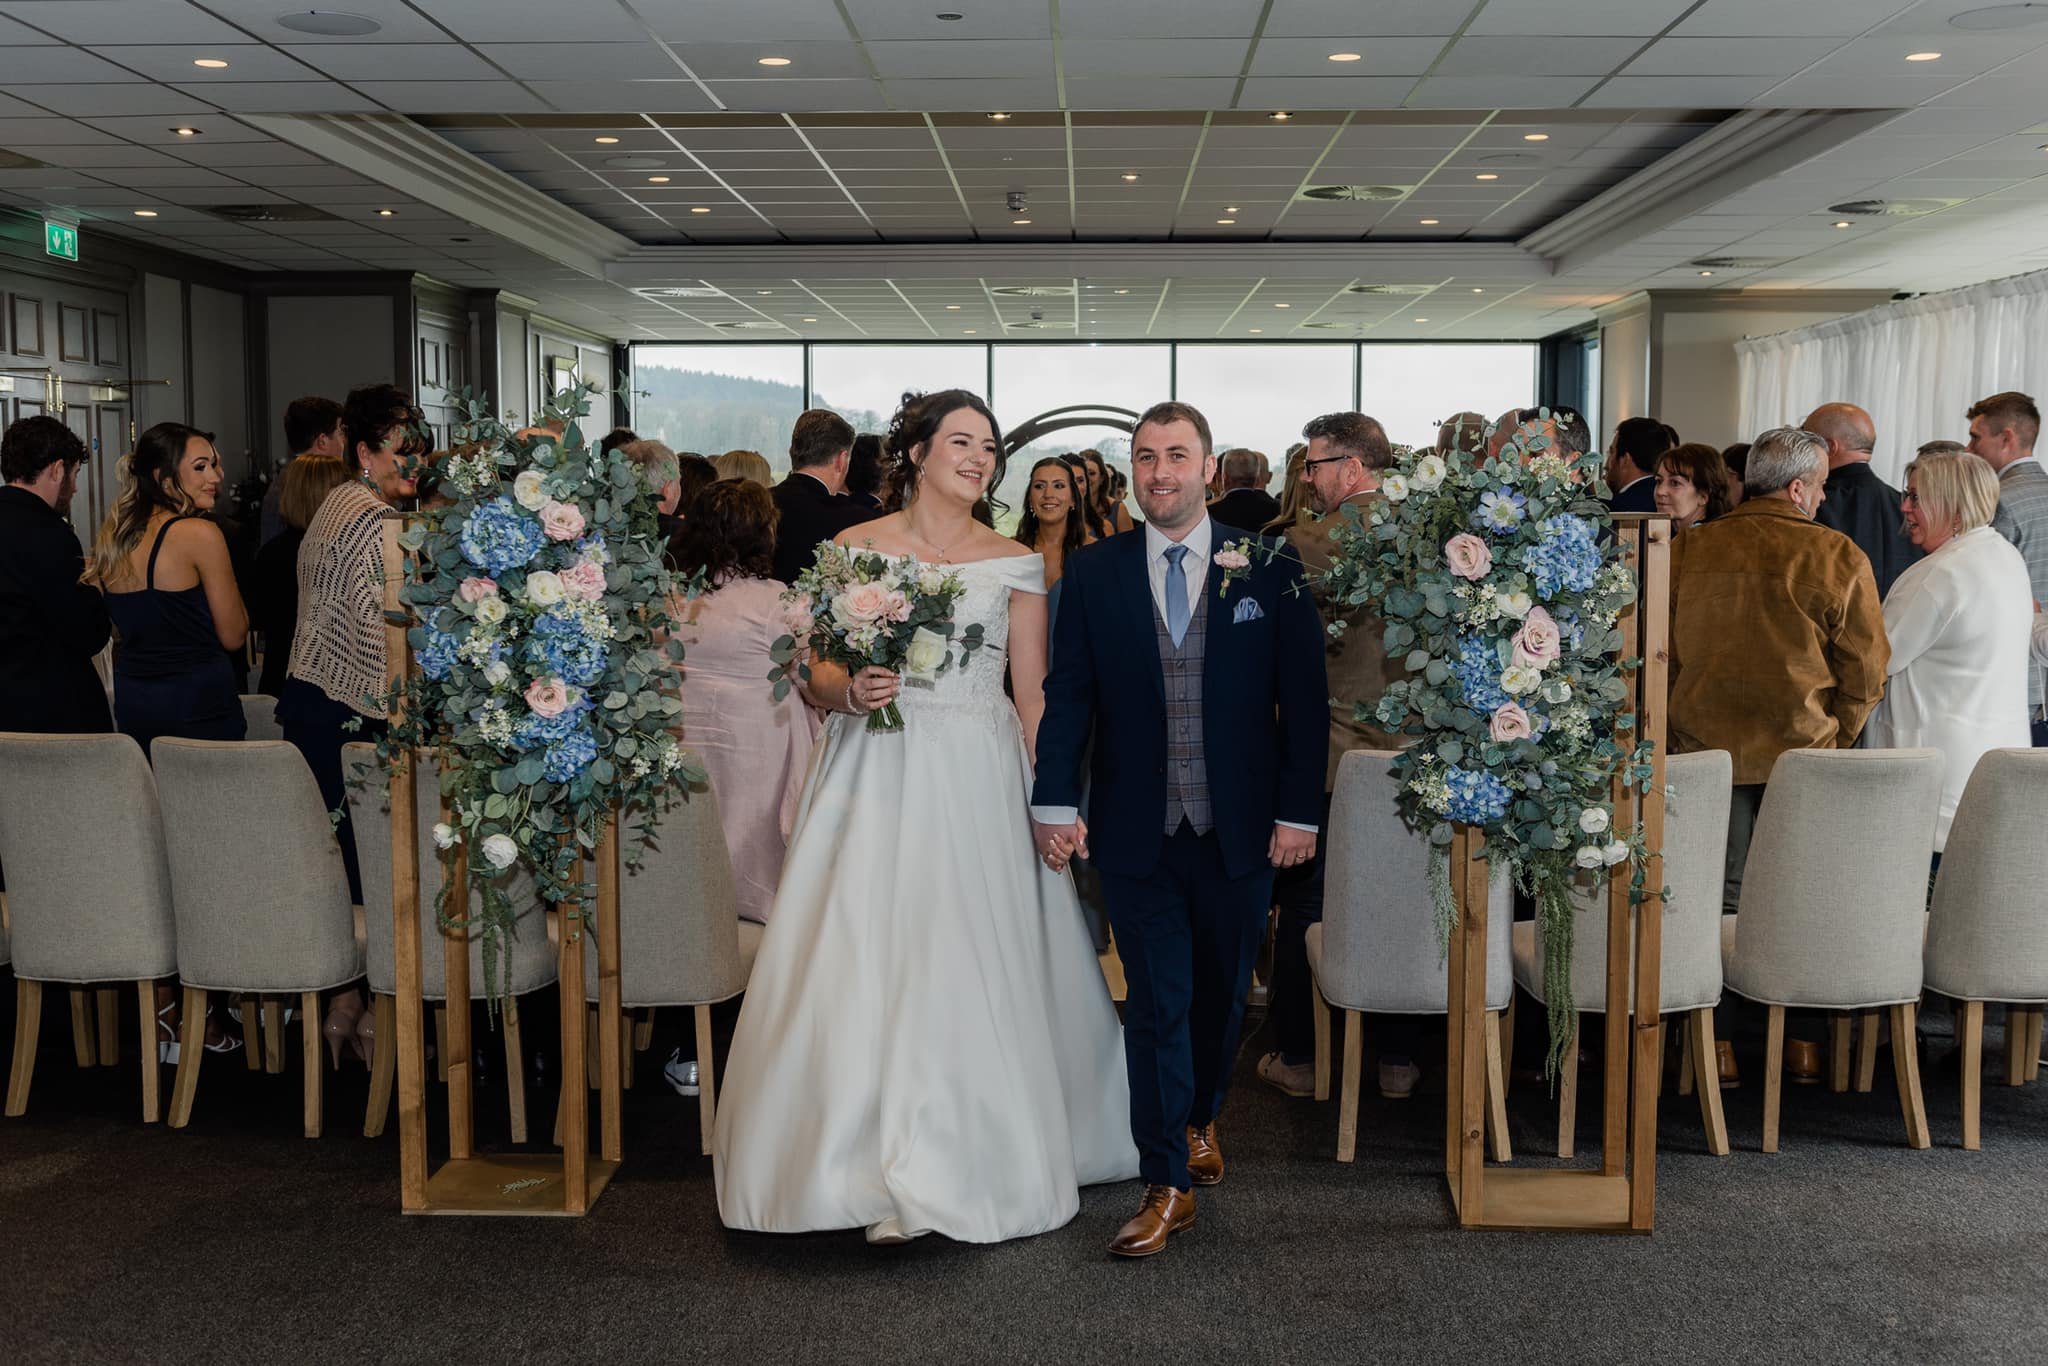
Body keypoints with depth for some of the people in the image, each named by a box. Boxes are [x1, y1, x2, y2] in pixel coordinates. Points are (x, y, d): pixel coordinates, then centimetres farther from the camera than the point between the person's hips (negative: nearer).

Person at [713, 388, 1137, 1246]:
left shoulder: (1014, 564, 8)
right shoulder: (855, 548, 6)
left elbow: (1034, 694, 7)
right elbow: (818, 674, 6)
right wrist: (850, 692, -16)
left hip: (978, 786, 0)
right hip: (876, 780, 0)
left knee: (974, 968, -2)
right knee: (868, 961, -3)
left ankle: (978, 1165, 11)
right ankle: (893, 1174, 10)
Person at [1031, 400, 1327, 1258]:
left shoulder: (1270, 571, -1)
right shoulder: (1093, 573, 2)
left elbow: (1305, 701, 0)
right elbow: (1068, 695, 1)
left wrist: (1299, 811, -5)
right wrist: (1055, 802, -8)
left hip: (1240, 830, 1)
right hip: (1136, 832, 0)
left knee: (1220, 995, 15)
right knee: (1157, 1004, 1)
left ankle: (1198, 1120, 40)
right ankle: (1168, 1187, 8)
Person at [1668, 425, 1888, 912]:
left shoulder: (1686, 549, 0)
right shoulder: (1842, 558, -6)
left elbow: (1661, 657, 6)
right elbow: (1866, 671, -2)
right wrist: (1835, 741, 11)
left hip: (1703, 750, 2)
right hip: (1802, 755, -2)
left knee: (1718, 896, 7)